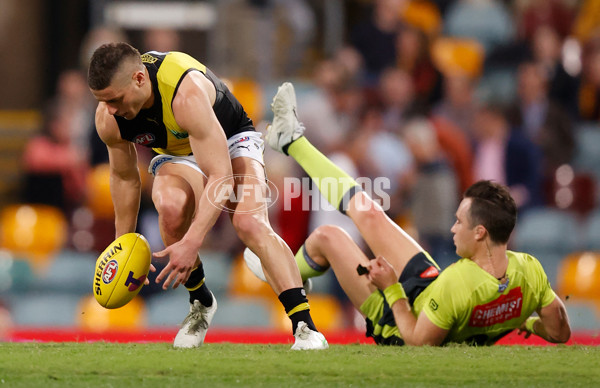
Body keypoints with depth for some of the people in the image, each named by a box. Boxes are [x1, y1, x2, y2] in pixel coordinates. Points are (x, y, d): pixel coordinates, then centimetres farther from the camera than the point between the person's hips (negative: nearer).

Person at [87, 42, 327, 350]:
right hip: (177, 153, 4)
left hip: (230, 139, -4)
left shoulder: (187, 95, -41)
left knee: (250, 222, -29)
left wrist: (191, 244, -47)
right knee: (171, 208, -30)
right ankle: (200, 303, -7)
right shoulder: (108, 118, -23)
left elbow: (221, 176, -41)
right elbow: (124, 177, -3)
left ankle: (304, 325, -30)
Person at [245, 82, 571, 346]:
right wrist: (526, 322, 2)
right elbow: (560, 333, -16)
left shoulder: (457, 284, -46)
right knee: (367, 213, 14)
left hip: (402, 323, -6)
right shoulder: (529, 271, -30)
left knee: (326, 237, 8)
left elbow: (418, 342, -33)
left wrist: (391, 289, -24)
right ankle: (292, 141, 34)